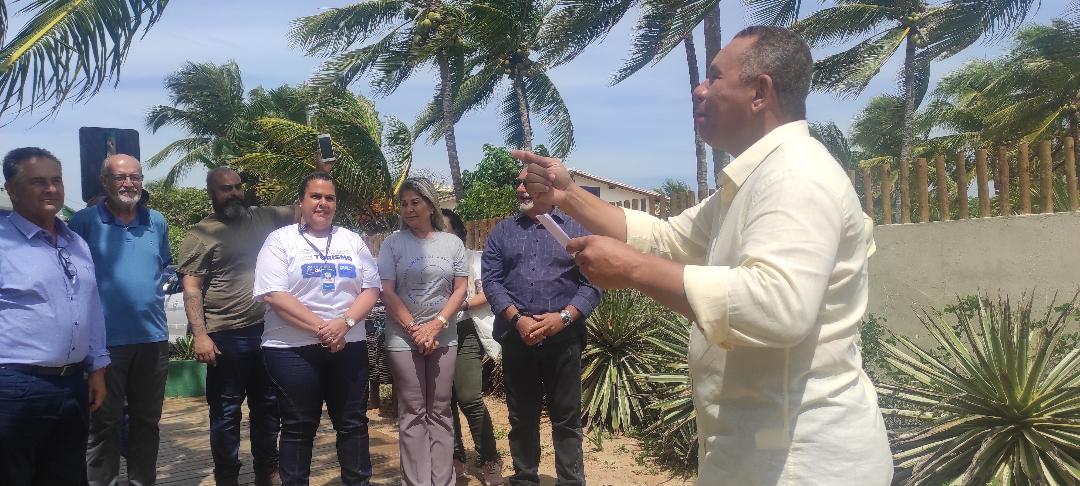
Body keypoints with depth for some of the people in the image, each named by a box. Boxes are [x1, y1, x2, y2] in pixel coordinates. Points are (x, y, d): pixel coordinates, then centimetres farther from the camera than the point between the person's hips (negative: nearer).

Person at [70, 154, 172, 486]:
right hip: (105, 340, -4)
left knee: (147, 420, 14)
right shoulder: (85, 222, -5)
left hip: (153, 337, 4)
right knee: (105, 423, 5)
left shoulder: (157, 222, 9)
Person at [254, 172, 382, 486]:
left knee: (352, 422, 10)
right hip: (293, 349, -3)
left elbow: (372, 289, 6)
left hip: (349, 346, 4)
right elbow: (273, 294, -12)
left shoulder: (352, 241, 11)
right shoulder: (281, 240, -1)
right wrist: (320, 327, -17)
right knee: (298, 426, 6)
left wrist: (344, 322, -12)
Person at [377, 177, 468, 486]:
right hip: (403, 339, -2)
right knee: (412, 414, 1)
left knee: (440, 411, 7)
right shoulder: (392, 243, 1)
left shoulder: (451, 243, 6)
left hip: (443, 337, 2)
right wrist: (413, 329, -11)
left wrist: (435, 325, -10)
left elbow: (460, 289, 3)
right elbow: (386, 292, -4)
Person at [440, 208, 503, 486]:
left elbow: (487, 295, -1)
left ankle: (489, 461, -1)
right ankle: (456, 457, 17)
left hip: (464, 333, -3)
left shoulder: (472, 258, 8)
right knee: (445, 400, 4)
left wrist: (462, 304, -16)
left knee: (469, 398, -10)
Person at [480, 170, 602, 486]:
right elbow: (491, 280, 0)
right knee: (521, 416, 11)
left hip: (564, 337, -2)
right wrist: (517, 319, -13)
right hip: (516, 337, 2)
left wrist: (563, 317, -15)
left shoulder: (576, 229, 5)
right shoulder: (502, 231, 10)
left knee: (566, 418, 4)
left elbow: (592, 282, -2)